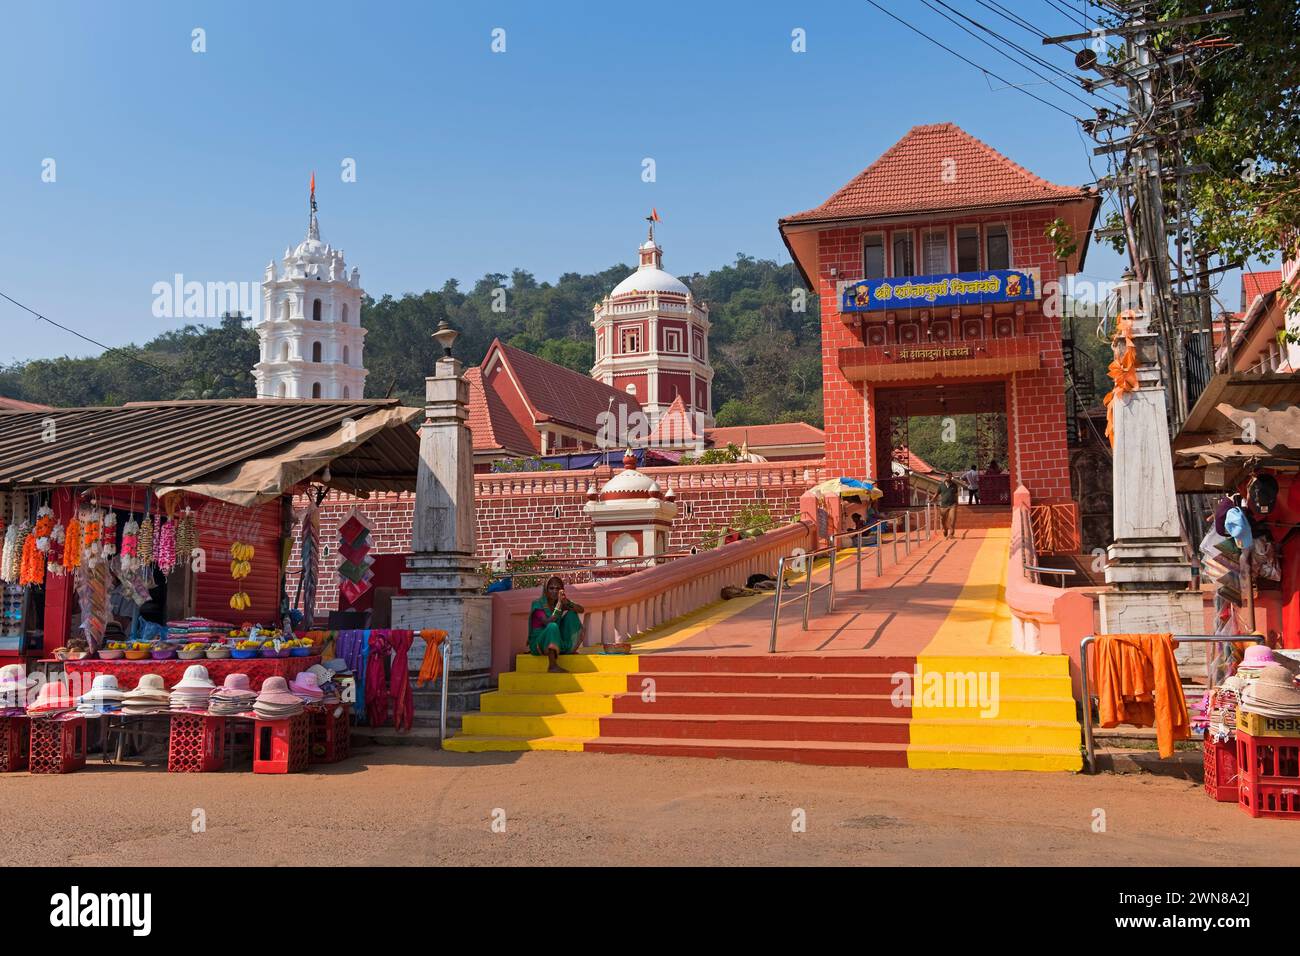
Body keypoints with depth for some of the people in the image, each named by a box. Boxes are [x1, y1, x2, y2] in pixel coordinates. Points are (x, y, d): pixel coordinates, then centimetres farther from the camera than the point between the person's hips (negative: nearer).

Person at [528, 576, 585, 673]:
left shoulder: (561, 602, 2)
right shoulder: (538, 604, -15)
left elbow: (581, 609, -7)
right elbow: (548, 622, -28)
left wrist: (567, 603, -23)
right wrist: (559, 604, -30)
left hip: (557, 641, 6)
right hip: (538, 643, -6)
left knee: (571, 614, -1)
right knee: (552, 627, -37)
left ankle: (570, 649, 0)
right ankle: (553, 666, -41)